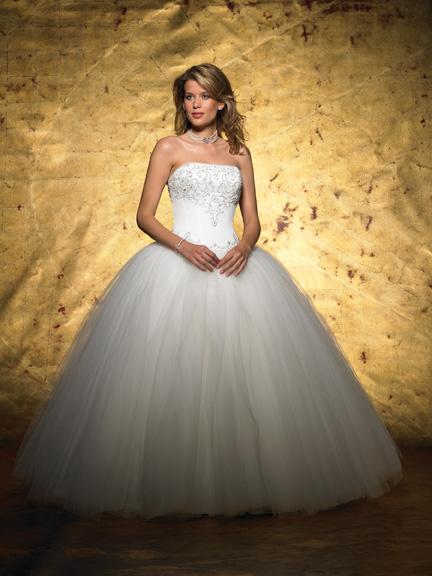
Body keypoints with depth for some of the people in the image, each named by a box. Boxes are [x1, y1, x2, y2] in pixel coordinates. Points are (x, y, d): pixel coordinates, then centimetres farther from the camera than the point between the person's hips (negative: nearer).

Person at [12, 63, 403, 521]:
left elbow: (252, 219, 13)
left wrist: (245, 247, -10)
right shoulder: (168, 148, 7)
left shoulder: (239, 152, 15)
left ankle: (243, 477, 10)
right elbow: (144, 215, 2)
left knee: (245, 371, -3)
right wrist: (183, 245, -15)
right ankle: (179, 482, 4)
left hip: (233, 264, 3)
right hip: (178, 264, -2)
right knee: (176, 374, -9)